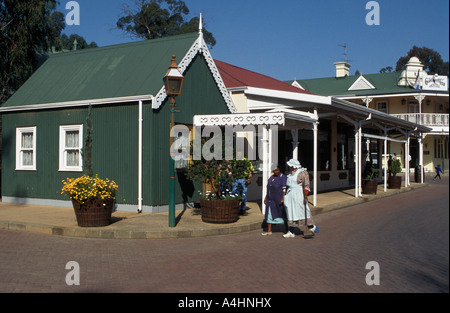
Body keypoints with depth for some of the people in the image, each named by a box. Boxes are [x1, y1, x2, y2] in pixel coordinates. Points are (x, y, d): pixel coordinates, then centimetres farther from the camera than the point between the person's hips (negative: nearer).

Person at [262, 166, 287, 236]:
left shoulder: (282, 177, -9)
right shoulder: (271, 177, 12)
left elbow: (284, 189, -16)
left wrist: (283, 198, -24)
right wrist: (266, 197, 15)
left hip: (279, 200, -7)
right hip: (270, 199, 7)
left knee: (282, 214, 1)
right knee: (269, 214, 6)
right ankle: (269, 231, 12)